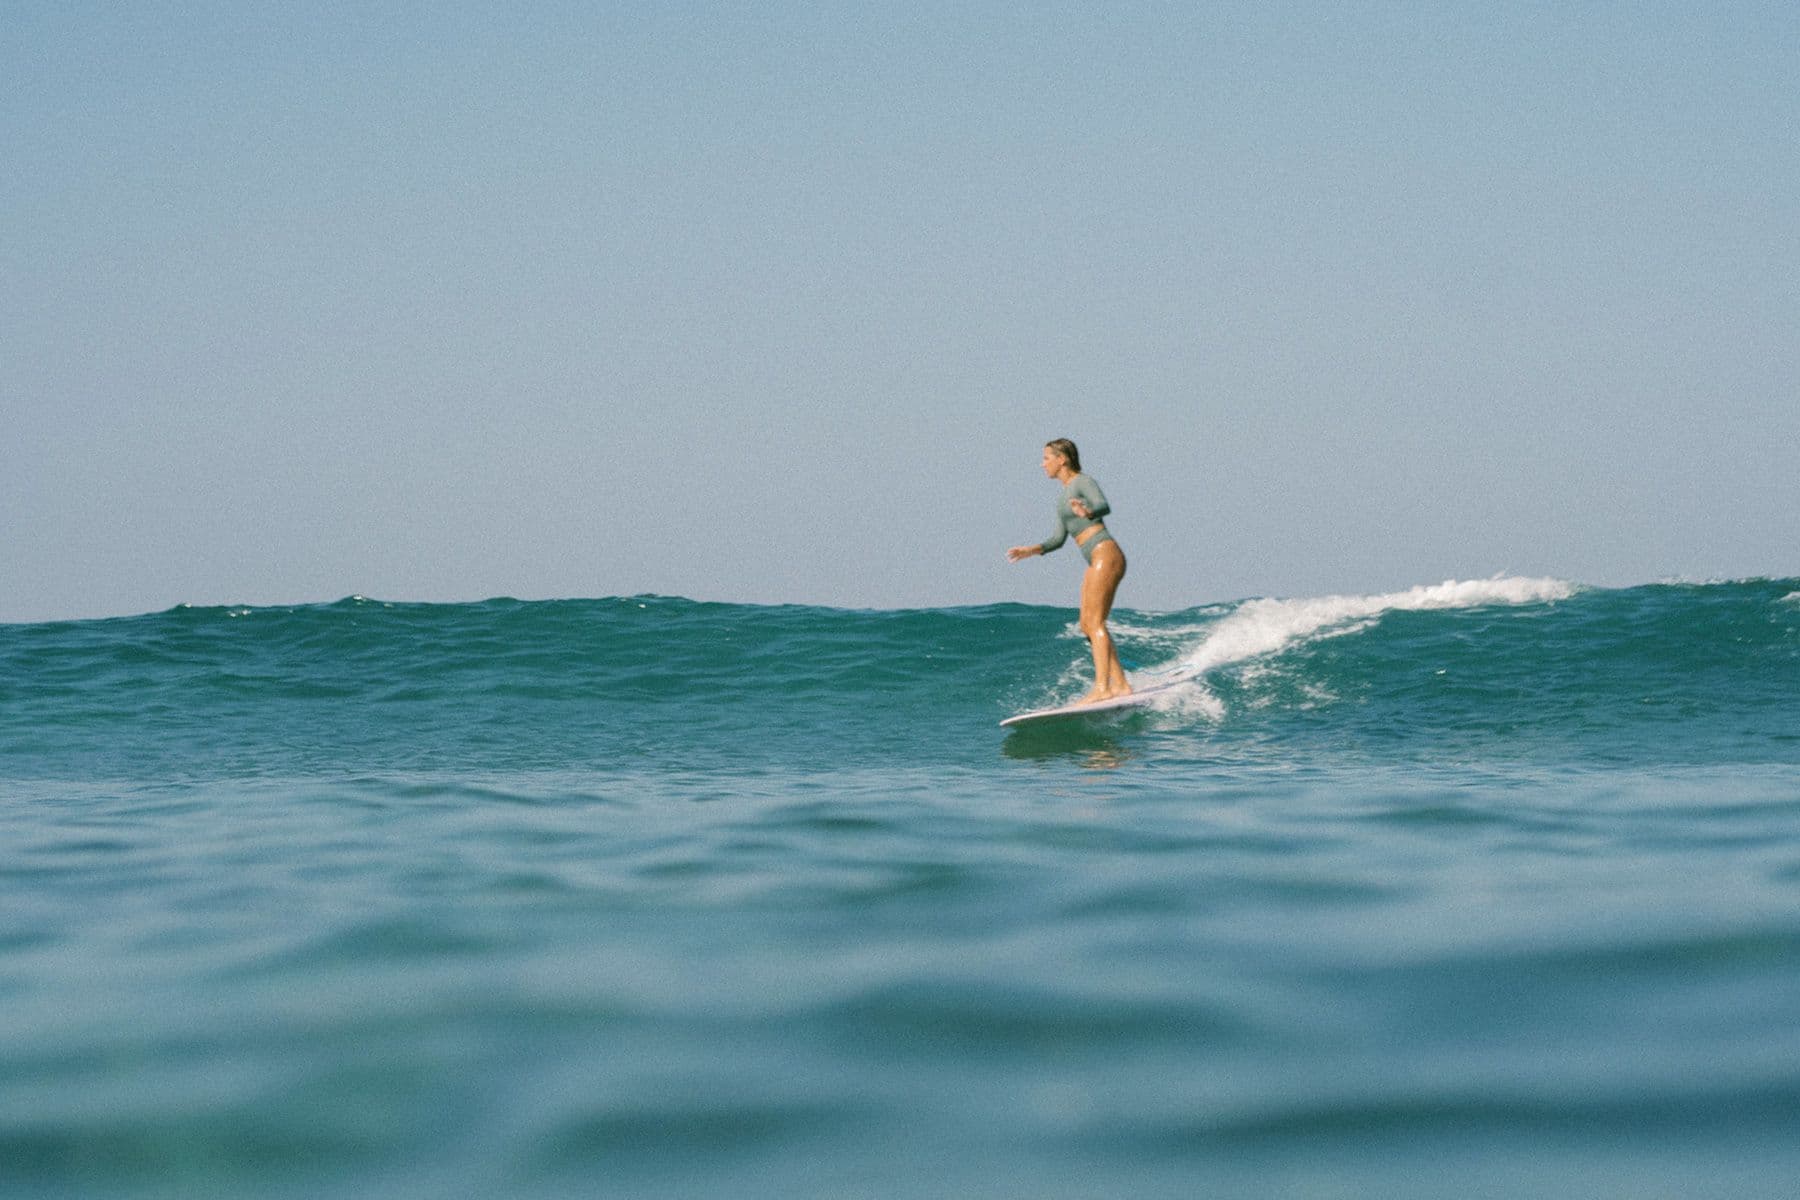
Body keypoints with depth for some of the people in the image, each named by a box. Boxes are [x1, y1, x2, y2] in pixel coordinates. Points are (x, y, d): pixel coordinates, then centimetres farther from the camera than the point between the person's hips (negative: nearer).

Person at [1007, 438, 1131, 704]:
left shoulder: (1083, 482, -4)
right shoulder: (1065, 495, 22)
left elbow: (1104, 506, -23)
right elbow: (1059, 538, 25)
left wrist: (1088, 512, -45)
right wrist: (1032, 550, 12)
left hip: (1105, 554, -9)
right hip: (1096, 562, 9)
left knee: (1095, 622, -15)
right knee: (1088, 625, 6)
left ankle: (1102, 688, -21)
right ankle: (1120, 685, 5)